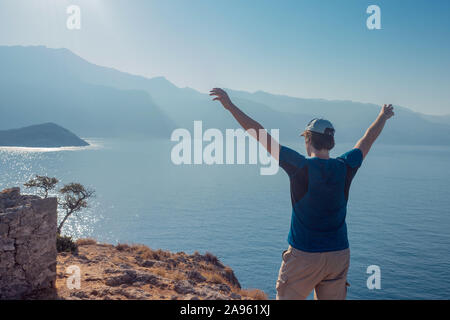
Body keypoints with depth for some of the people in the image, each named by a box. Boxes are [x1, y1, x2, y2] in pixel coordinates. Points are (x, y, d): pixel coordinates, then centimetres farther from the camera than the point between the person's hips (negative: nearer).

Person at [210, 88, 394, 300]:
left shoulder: (300, 166, -15)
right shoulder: (345, 168, -3)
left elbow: (261, 135, -13)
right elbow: (368, 139, 16)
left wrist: (231, 106, -8)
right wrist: (383, 116, 35)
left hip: (304, 255, -4)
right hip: (339, 254, 5)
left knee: (286, 297, 11)